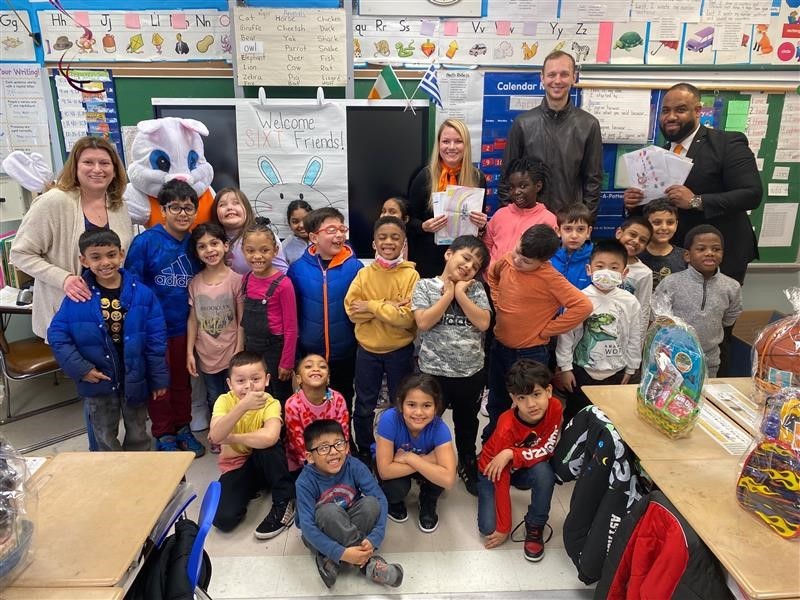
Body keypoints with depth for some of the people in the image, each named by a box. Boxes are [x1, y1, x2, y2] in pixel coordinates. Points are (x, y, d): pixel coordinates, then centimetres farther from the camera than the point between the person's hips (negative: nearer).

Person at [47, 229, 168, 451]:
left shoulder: (141, 293, -11)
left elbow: (156, 338, -8)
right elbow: (57, 335, -6)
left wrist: (158, 378, -5)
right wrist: (80, 369, -14)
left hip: (134, 378, 0)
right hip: (98, 380, 0)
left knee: (138, 435, 19)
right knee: (106, 438, 19)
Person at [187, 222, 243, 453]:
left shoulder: (236, 280, -11)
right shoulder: (195, 283, -1)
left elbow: (241, 320, -8)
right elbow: (193, 319, 3)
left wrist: (240, 352, -10)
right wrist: (189, 352, 0)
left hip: (230, 353, -3)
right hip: (206, 355, 3)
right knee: (214, 399, 18)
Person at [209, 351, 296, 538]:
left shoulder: (270, 403, -20)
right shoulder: (225, 401, -16)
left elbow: (270, 437, -42)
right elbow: (215, 437, -34)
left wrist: (229, 438, -30)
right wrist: (243, 405, -46)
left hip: (265, 464, 0)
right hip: (235, 466, 0)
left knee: (267, 443, -34)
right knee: (222, 519, -23)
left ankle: (285, 501, -15)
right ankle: (247, 492, 7)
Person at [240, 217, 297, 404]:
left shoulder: (282, 284, -17)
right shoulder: (247, 280, 2)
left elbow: (291, 328, -14)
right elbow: (246, 319, 11)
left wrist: (287, 363, -13)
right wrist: (245, 347, 10)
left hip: (274, 349, -6)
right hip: (252, 349, 6)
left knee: (280, 402, 8)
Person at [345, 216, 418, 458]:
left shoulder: (411, 275, -10)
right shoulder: (364, 274, -3)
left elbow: (409, 317, -19)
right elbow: (352, 310, -12)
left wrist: (372, 306, -18)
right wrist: (389, 306, -21)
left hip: (400, 351, -2)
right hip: (367, 350, 2)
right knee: (364, 407, 15)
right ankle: (364, 452, 35)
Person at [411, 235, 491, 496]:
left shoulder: (476, 289, 1)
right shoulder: (425, 286, -5)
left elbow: (483, 323, -12)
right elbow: (424, 322, -18)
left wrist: (460, 293, -13)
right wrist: (449, 292, -13)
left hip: (471, 371, 3)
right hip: (434, 371, -2)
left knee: (467, 422, 22)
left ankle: (467, 465, 45)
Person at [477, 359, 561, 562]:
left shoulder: (554, 408, -26)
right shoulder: (507, 428, -34)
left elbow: (547, 450, -23)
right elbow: (502, 481, -27)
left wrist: (512, 454, -39)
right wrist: (504, 528, -22)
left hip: (526, 469, 2)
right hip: (494, 470, -2)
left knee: (544, 471, -32)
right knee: (488, 528, -14)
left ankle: (535, 527, -7)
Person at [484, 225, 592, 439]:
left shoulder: (550, 278, -23)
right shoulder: (506, 261, -7)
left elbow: (583, 306, -29)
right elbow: (491, 274, 17)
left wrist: (546, 330, -20)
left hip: (530, 354, -6)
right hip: (499, 346, 6)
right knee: (496, 404, 24)